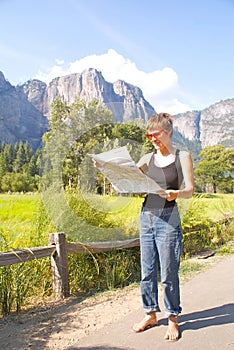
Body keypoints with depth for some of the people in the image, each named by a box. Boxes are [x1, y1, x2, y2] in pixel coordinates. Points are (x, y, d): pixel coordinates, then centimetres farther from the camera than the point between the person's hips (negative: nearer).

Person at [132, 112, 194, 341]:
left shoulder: (182, 157, 0)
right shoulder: (148, 159, 11)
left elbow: (189, 190, -8)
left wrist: (175, 193, -29)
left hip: (169, 219, -4)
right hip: (146, 216, 5)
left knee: (168, 273, 2)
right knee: (147, 271, 11)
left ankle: (172, 319, 19)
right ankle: (151, 314, 28)